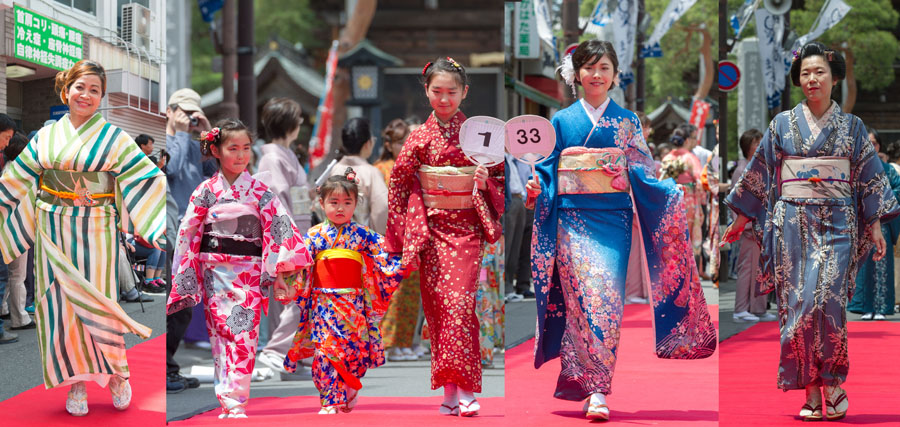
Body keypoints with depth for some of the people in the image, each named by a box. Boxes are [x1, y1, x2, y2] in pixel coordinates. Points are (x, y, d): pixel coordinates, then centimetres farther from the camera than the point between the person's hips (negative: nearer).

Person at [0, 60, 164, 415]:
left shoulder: (114, 138, 0)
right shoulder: (46, 136, 9)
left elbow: (146, 180, -5)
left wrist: (165, 225, -15)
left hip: (95, 235, -3)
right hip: (53, 235, 3)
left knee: (96, 305, -6)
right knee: (60, 304, 0)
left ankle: (116, 372, 15)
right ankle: (76, 382, 10)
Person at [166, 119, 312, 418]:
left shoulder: (260, 192, 2)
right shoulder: (206, 191, 4)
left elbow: (279, 229, 0)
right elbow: (188, 234, 7)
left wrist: (277, 273, -7)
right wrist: (183, 278, 5)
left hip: (249, 274, -1)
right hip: (215, 272, 1)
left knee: (244, 335, -10)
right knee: (220, 334, 1)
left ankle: (236, 402, -11)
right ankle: (227, 401, 7)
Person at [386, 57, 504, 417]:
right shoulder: (419, 136, 4)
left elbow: (500, 177, 10)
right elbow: (399, 182, 6)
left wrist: (486, 182, -12)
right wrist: (403, 232, 2)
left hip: (467, 228, -2)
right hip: (430, 229, 2)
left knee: (459, 301, -13)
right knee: (437, 303, 2)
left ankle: (465, 390, -13)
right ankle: (449, 389, 10)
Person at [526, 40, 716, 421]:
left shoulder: (627, 122, 11)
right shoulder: (562, 121, 10)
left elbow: (643, 174, 6)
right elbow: (547, 171, 9)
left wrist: (672, 192, -11)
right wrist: (535, 189, -12)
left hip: (613, 219, 1)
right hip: (572, 220, -1)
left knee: (607, 296, -9)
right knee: (585, 295, -12)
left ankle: (595, 389, -4)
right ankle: (596, 390, -8)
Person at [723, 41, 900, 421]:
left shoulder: (851, 126, 8)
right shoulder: (783, 124, 8)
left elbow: (869, 178, 7)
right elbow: (758, 175, 12)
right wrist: (740, 221, 11)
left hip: (837, 224, -1)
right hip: (793, 224, 1)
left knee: (828, 300, -15)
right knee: (797, 304, -4)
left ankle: (833, 384, -2)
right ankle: (810, 393, 0)